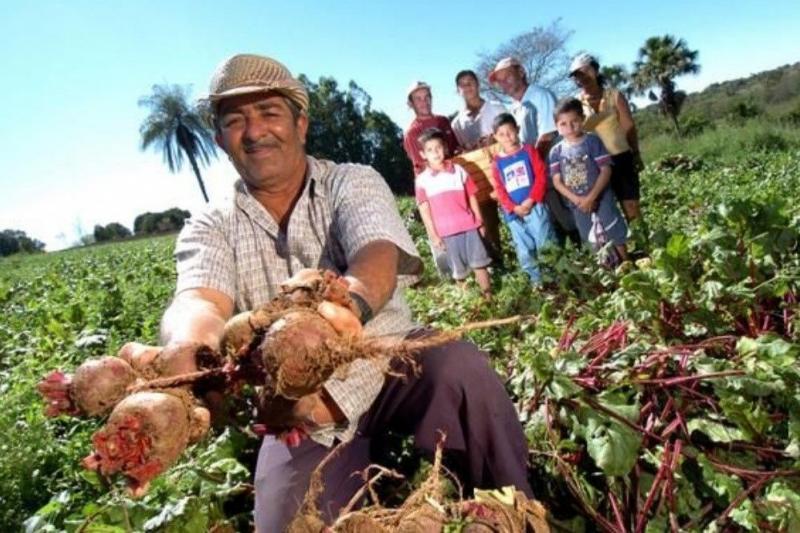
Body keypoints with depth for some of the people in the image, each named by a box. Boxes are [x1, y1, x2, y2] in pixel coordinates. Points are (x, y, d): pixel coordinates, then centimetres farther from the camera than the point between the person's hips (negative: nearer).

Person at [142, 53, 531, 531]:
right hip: (299, 414, 2)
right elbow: (199, 301, -21)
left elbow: (379, 255, -24)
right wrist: (190, 349, -48)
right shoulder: (209, 229, 0)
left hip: (391, 365, -1)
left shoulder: (354, 182, -3)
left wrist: (349, 302, -50)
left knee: (461, 367, -30)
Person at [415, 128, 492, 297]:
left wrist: (480, 222, 8)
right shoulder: (422, 180, -1)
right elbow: (424, 209, 0)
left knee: (479, 262, 6)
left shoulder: (459, 171, 4)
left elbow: (472, 197, 8)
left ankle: (488, 295, 17)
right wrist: (433, 235, -3)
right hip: (446, 231, -1)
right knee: (459, 269, 10)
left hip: (469, 225, 1)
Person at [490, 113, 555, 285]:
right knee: (524, 250, 10)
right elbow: (499, 190, 3)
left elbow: (541, 176, -5)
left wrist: (531, 200, -15)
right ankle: (536, 280, 23)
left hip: (535, 206, -3)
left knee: (545, 243, -1)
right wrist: (514, 207, -11)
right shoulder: (497, 162, 7)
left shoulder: (529, 151, 2)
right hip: (513, 213, 3)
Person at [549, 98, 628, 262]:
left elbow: (606, 170, -10)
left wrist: (591, 197, -19)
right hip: (578, 205, 3)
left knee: (617, 236, 6)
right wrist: (577, 200, -16)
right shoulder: (556, 151, 0)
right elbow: (557, 181, -3)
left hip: (601, 199, -3)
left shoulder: (593, 141, -7)